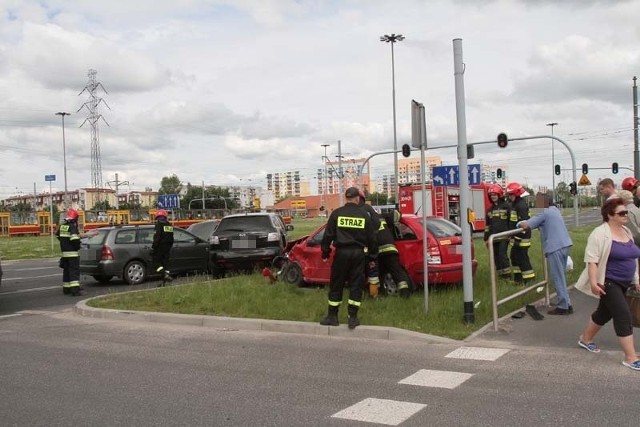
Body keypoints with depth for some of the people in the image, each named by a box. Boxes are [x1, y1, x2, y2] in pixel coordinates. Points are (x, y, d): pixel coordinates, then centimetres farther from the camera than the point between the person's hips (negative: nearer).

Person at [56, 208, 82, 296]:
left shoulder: (61, 226, 9)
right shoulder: (72, 227, -16)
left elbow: (58, 236, 23)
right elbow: (75, 239, -25)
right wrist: (77, 247, -8)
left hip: (64, 252, 8)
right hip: (72, 253, -8)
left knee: (66, 270, 18)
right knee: (74, 271, -8)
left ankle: (66, 289, 25)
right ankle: (75, 289, -17)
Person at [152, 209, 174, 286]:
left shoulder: (159, 224, -11)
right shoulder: (170, 225, 13)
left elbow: (157, 237, -18)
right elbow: (171, 238, 17)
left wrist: (153, 247, -16)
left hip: (160, 246, -7)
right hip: (167, 247, 7)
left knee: (156, 261, -1)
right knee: (165, 262, 9)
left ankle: (165, 274, -20)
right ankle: (164, 281, 9)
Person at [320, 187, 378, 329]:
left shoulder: (337, 213, -2)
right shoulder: (364, 215, 2)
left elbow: (328, 235, -2)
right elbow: (371, 238, 6)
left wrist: (325, 252, 8)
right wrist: (373, 255, 17)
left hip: (341, 252, -1)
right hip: (358, 253, 1)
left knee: (336, 285, 8)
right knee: (355, 285, 7)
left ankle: (332, 316, 13)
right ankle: (353, 318, 7)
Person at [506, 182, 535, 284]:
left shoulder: (521, 205, -18)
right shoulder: (516, 204, 15)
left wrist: (518, 239, -24)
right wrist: (514, 237, 23)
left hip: (522, 237, -10)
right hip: (517, 237, 10)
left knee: (522, 257, -6)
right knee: (514, 255, 16)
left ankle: (529, 278, -1)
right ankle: (518, 276, 25)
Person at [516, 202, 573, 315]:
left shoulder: (544, 213, -9)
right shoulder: (555, 210, 17)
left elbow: (526, 226, -14)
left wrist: (519, 223, 7)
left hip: (555, 247, -9)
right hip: (564, 244, 9)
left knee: (558, 278, -2)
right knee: (560, 276, 16)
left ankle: (563, 306, 2)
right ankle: (566, 304, 19)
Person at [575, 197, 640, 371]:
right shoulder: (600, 233, -17)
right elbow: (592, 259, -21)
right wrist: (593, 282, -27)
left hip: (623, 283, 9)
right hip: (608, 283, -9)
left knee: (605, 313, 19)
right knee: (624, 317, -11)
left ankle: (585, 339, 38)